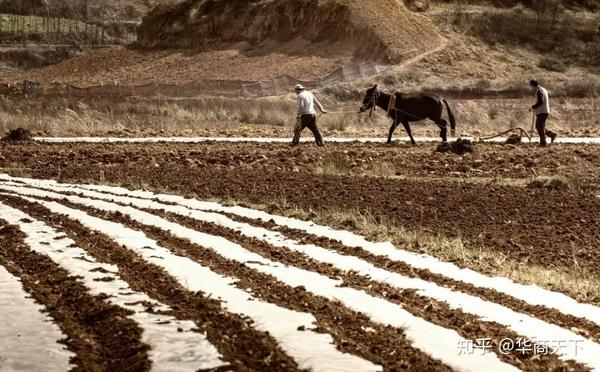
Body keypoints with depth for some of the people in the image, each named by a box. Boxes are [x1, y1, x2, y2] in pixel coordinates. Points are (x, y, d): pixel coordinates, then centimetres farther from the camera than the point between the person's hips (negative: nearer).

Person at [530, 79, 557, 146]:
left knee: (540, 128, -3)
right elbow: (547, 101, 21)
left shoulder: (539, 91, -16)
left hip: (542, 112, -10)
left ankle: (543, 142, 1)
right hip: (545, 111, 10)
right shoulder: (544, 90, 16)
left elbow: (540, 102, -26)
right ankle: (552, 134, 15)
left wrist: (533, 107, -12)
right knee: (538, 126, 17)